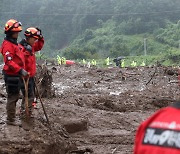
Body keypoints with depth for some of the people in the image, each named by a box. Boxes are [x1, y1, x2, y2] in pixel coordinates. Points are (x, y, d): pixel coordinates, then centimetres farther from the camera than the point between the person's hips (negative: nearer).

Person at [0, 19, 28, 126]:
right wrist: (20, 70, -30)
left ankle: (11, 117, 28)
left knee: (15, 96, 17)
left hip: (16, 75, 10)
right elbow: (9, 61, -26)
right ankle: (11, 119, 5)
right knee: (12, 97, -3)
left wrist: (22, 70, 21)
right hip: (11, 75, -10)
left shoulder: (14, 43, 15)